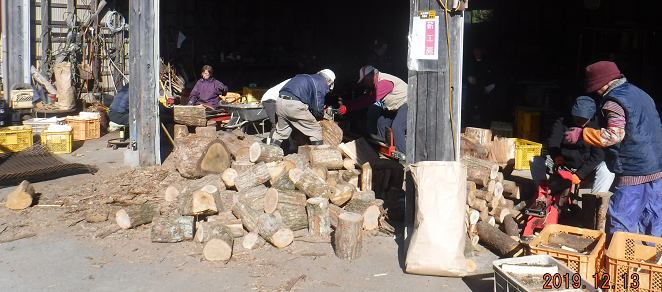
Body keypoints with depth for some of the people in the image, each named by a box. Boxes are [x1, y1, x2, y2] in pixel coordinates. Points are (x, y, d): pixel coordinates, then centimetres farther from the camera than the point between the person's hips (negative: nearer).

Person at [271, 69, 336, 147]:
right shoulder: (322, 83, 7)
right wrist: (320, 115, 20)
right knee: (316, 130, 7)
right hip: (294, 105, -8)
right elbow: (318, 106, 0)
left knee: (281, 131, 25)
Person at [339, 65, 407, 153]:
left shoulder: (384, 82, -26)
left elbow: (370, 100, -29)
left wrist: (348, 108, -27)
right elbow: (365, 97, 10)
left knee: (396, 128, -24)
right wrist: (345, 105, 2)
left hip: (406, 104, -11)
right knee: (382, 123, 16)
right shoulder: (376, 84, 8)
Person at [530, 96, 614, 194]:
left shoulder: (596, 127, -9)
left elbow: (598, 155, -16)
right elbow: (552, 143, -18)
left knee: (607, 170, -32)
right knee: (535, 161, -19)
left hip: (586, 165, -2)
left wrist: (580, 174, -29)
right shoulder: (561, 123, -3)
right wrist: (557, 156, -43)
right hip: (562, 162, 2)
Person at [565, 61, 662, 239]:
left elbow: (614, 134, -25)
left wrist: (582, 134, -17)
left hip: (634, 173, -10)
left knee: (621, 224, -5)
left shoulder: (613, 101, -13)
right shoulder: (640, 93, 16)